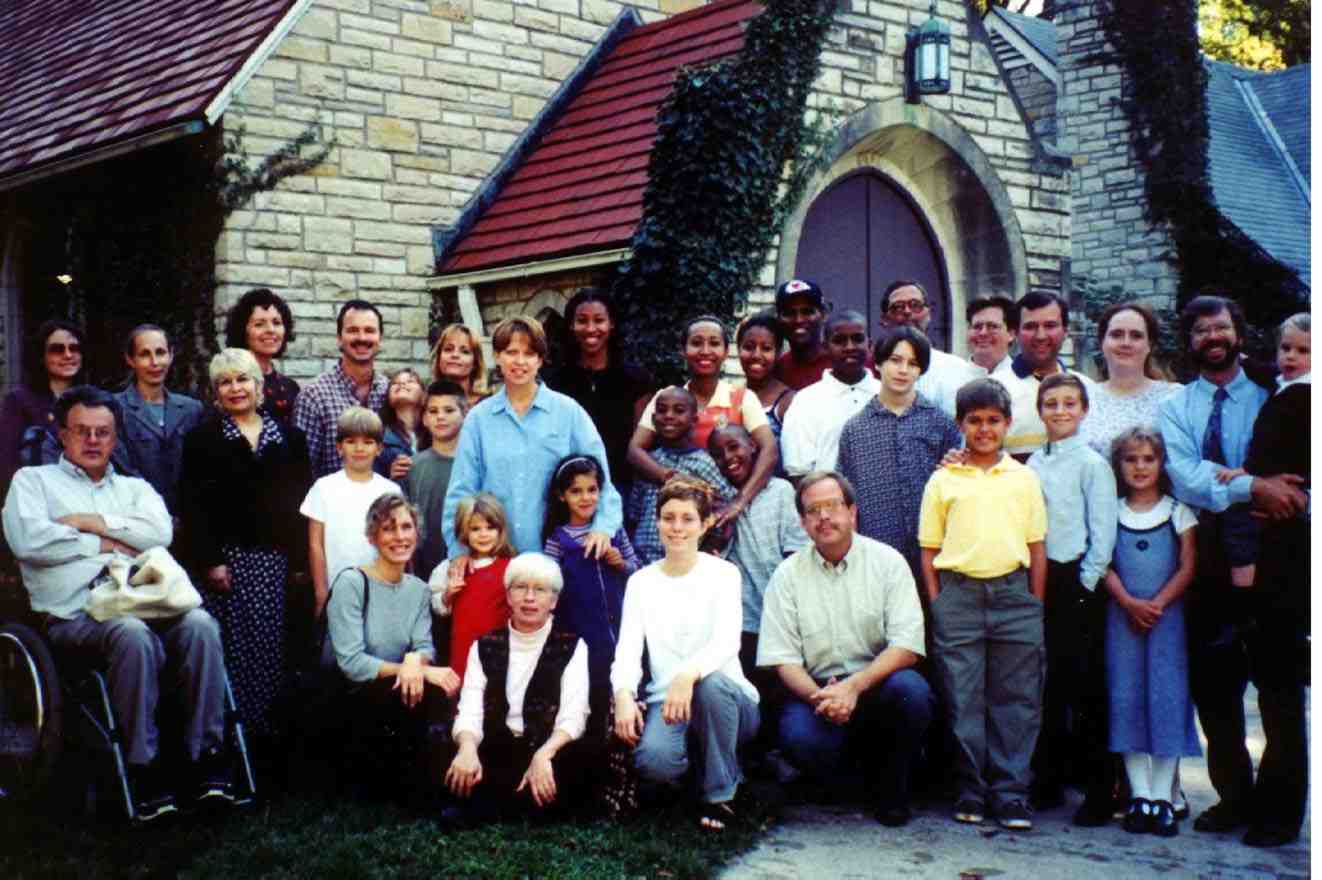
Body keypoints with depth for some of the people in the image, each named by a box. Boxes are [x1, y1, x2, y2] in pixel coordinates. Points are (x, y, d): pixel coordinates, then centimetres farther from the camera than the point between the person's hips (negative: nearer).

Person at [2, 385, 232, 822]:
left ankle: (206, 755, -25)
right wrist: (105, 543, 3)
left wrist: (93, 521, 1)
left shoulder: (135, 487, 28)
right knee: (133, 634, -37)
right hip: (75, 614, -3)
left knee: (200, 625, -29)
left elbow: (160, 533, 6)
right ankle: (143, 768, -28)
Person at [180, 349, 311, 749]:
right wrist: (209, 561, -9)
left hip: (276, 561, 2)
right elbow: (195, 506, 0)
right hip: (227, 558, -2)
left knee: (273, 648, -2)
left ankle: (271, 732, 7)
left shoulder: (289, 438, 12)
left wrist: (301, 559, 2)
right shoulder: (203, 438, 6)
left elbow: (301, 502, 10)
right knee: (234, 649, -6)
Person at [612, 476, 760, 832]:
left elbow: (726, 642, -17)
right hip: (665, 701, 1)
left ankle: (720, 793, -12)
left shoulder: (723, 573, -1)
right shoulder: (641, 581, 7)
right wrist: (624, 694, -27)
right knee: (653, 760, -32)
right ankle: (699, 757, 7)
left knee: (712, 682, -37)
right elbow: (628, 647, -4)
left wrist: (688, 675, -38)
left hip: (726, 699, -1)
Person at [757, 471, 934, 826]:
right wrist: (819, 697, -20)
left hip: (878, 682, 0)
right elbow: (783, 659, 0)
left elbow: (907, 644, -8)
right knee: (800, 737, -31)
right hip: (817, 689, 0)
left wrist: (854, 686, -22)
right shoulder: (788, 576, 5)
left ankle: (891, 788, -4)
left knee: (910, 689, -33)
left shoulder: (887, 562, 1)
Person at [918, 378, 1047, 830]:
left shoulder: (1024, 479, 10)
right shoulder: (943, 480, 8)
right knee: (963, 699, 2)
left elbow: (1037, 547, 10)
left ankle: (1011, 794, 7)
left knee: (1016, 699, 1)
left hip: (1013, 592, 1)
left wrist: (1035, 606, 4)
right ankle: (970, 792, 11)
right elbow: (929, 549, 8)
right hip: (958, 593, -1)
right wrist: (936, 604, 0)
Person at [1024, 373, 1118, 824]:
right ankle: (1048, 780, 23)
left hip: (1077, 581, -5)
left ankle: (1098, 791, 8)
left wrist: (1086, 584, -10)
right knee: (1047, 683, 12)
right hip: (1038, 579, 5)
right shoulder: (1032, 464, 9)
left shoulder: (1091, 464, -6)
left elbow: (1103, 532, -7)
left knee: (1085, 685, -1)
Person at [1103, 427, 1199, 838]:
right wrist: (1130, 603, -12)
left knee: (1166, 697, -4)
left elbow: (1187, 567, 0)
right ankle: (1140, 796, 6)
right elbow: (1105, 565, 3)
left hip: (1167, 615, -1)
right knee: (1126, 698, 0)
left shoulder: (1178, 510, 5)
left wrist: (1157, 604, -12)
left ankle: (1163, 798, 1)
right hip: (1123, 616, 1)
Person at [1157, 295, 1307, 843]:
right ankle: (1234, 794, 21)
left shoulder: (1269, 398, 6)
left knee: (1278, 677, 2)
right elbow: (1185, 477, -10)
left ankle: (1278, 800, 15)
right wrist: (1252, 487, -22)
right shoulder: (1174, 408, 7)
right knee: (1212, 680, 8)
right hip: (1208, 554, 2)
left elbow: (1293, 474, -5)